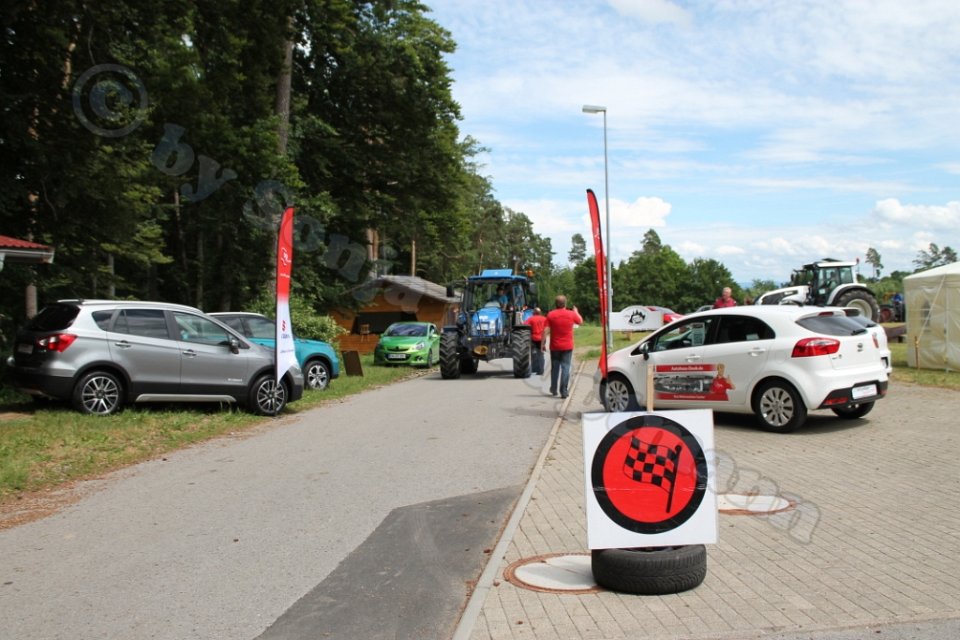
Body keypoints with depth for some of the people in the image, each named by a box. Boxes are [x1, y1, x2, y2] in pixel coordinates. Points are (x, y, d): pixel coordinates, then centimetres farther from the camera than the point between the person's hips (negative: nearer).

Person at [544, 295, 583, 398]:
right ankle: (563, 391, -9)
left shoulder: (551, 315, -6)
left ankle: (553, 389, 25)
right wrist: (576, 312, 34)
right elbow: (580, 321, 17)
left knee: (555, 367, 15)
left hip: (555, 346, 1)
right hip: (567, 347, -1)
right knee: (565, 368, -1)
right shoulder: (571, 314, -3)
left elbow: (546, 331, -9)